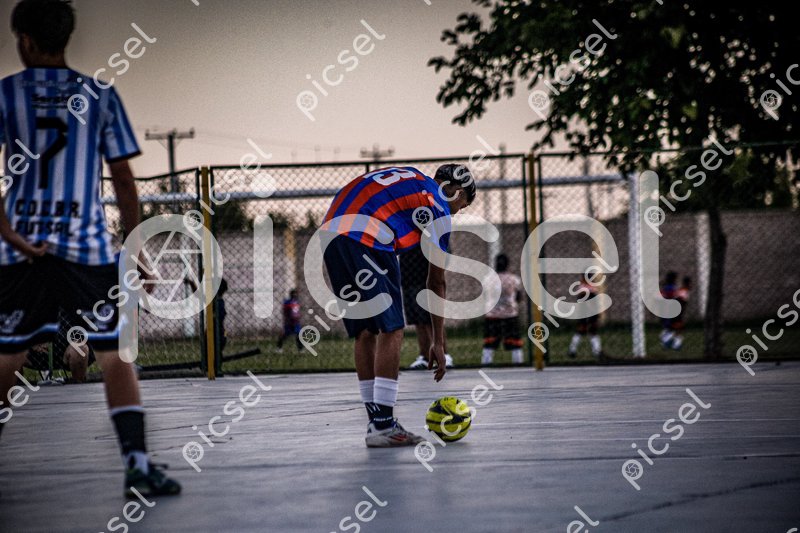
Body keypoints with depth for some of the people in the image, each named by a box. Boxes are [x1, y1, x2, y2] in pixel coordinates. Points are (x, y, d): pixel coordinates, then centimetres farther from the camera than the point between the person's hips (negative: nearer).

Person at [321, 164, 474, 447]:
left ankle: (376, 422, 16)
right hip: (365, 241, -8)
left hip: (328, 232, 8)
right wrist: (438, 342, 14)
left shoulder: (410, 177, 28)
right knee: (391, 331, -3)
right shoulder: (439, 208, 8)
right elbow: (437, 282, 10)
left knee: (365, 333, 14)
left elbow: (343, 197, 23)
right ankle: (382, 425, -9)